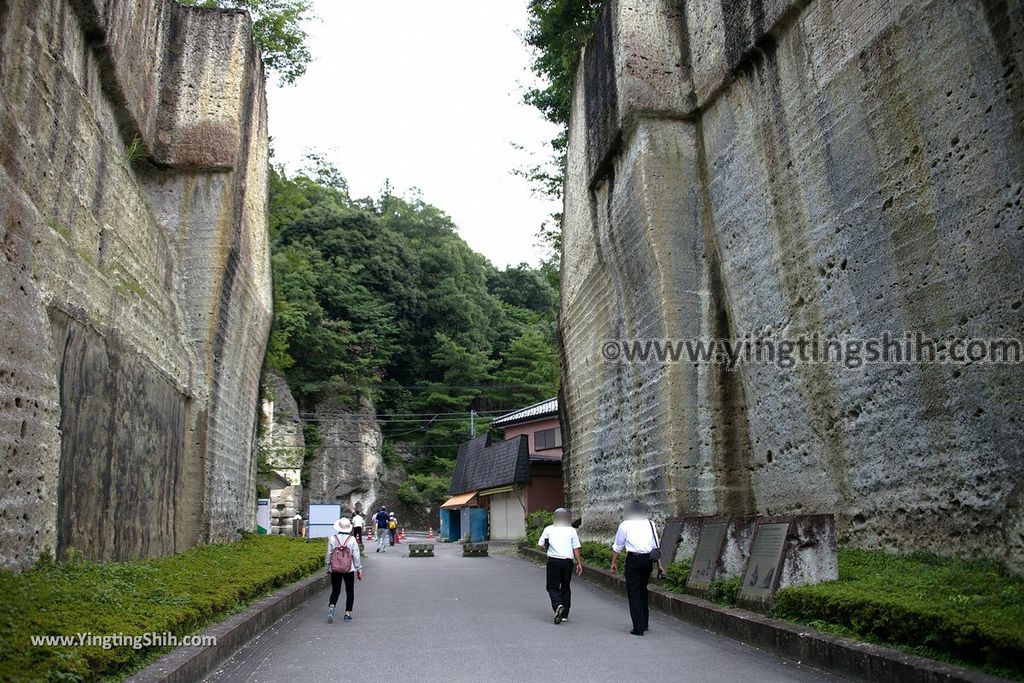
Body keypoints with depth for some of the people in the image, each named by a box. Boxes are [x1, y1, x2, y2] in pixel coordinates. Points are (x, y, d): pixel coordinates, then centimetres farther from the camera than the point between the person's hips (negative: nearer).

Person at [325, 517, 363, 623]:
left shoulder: (332, 539, -6)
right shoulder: (352, 539, -9)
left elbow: (329, 554, 0)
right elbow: (356, 556, -6)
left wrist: (328, 567, 13)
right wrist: (359, 570, 3)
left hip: (335, 570, 1)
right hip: (349, 570, -1)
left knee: (335, 591, 13)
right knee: (350, 592, 12)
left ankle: (331, 607, -11)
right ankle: (348, 613, 12)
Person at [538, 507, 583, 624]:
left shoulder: (549, 529, 3)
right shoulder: (572, 530, 4)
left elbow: (541, 544, 2)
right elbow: (576, 549, 1)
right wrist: (579, 563, 6)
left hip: (553, 561, -2)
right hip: (568, 561, 2)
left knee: (552, 587, 6)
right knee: (565, 587, 15)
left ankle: (558, 605, -22)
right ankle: (565, 614, 18)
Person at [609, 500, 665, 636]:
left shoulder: (625, 525, 3)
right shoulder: (650, 524, 10)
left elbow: (617, 546, 7)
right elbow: (656, 546, 7)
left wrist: (614, 562, 17)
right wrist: (659, 564, 11)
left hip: (633, 559, -4)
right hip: (648, 559, 4)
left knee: (634, 592, 1)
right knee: (643, 590, 21)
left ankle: (638, 628, -2)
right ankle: (644, 623, 28)